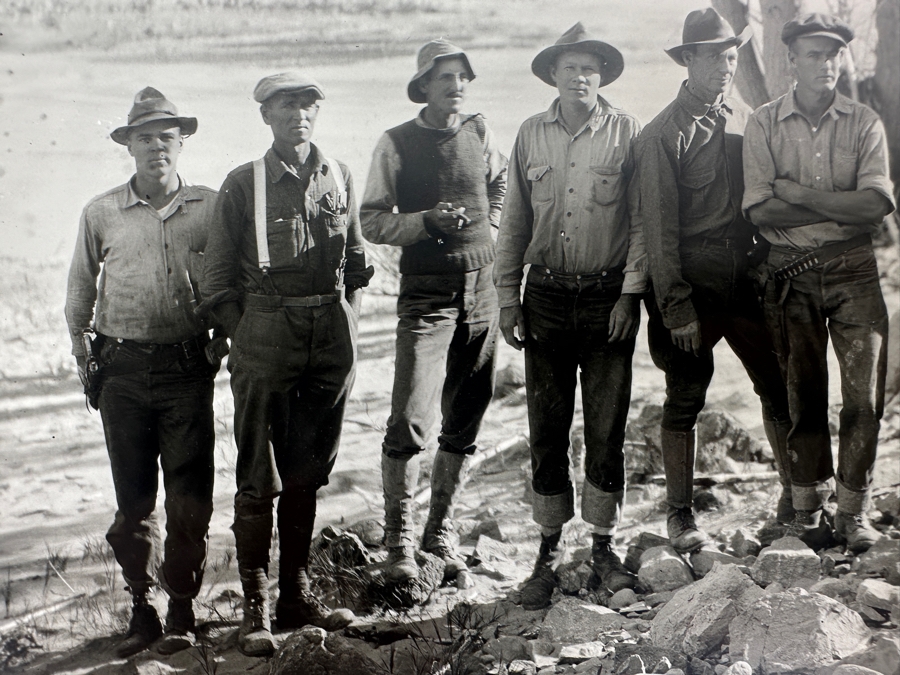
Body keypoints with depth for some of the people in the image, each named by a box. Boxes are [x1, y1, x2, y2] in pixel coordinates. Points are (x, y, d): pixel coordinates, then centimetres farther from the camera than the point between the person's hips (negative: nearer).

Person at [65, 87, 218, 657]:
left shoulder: (210, 207, 1)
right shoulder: (102, 214, 4)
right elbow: (80, 292, 14)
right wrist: (85, 359, 12)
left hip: (187, 368, -1)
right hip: (123, 369, 1)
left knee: (190, 499, -1)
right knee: (133, 499, 5)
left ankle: (182, 611, 13)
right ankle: (142, 609, 18)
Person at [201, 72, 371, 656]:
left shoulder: (339, 177, 9)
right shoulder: (243, 185, -1)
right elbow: (220, 279, 2)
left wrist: (348, 326, 10)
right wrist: (245, 339, -3)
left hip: (331, 331, 4)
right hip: (266, 329, -3)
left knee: (308, 472, 11)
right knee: (260, 476, -2)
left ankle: (297, 595, 21)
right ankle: (256, 607, 5)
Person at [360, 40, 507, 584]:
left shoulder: (480, 133, 8)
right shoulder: (397, 144, -3)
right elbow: (373, 222, -2)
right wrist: (427, 220, -17)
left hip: (482, 289, 4)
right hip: (427, 293, -4)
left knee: (465, 422, 9)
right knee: (410, 422, -13)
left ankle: (441, 531, 23)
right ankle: (399, 542, 0)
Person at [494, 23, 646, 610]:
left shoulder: (626, 131, -1)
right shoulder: (531, 136, 7)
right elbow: (514, 223, 11)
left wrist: (630, 293, -7)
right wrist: (508, 296, 7)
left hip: (609, 296, -2)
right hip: (546, 296, 2)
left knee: (607, 430, 1)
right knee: (547, 429, 4)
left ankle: (604, 545, 14)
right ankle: (550, 550, 14)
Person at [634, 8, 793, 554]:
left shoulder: (747, 120, 10)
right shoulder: (665, 133, -6)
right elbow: (659, 226, -8)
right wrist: (676, 306, -12)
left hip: (746, 273, 4)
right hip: (692, 278, -4)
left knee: (780, 386, 3)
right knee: (685, 398, 3)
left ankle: (796, 498, 16)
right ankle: (681, 515, 14)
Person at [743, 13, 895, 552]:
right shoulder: (765, 124, 2)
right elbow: (761, 211, -8)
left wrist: (798, 192, -11)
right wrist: (841, 206, -10)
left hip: (853, 270, 0)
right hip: (791, 272, 0)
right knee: (805, 394, 7)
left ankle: (853, 509, 7)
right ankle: (808, 508, 17)